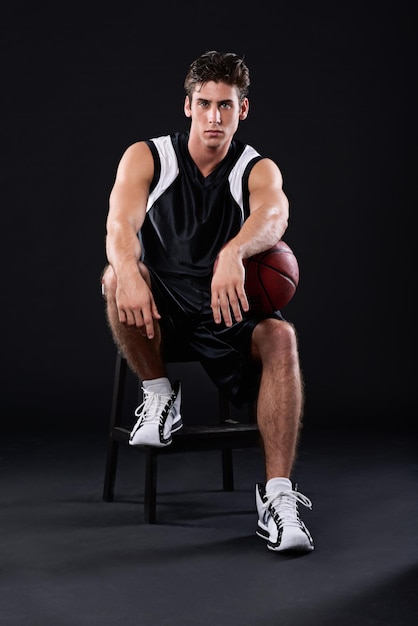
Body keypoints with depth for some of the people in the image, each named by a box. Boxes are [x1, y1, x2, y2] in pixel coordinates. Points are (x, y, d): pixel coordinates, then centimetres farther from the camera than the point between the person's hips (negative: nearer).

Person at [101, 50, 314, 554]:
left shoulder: (258, 170, 0)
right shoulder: (146, 157, 1)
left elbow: (274, 216, -25)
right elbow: (120, 225, -16)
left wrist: (232, 253, -49)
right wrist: (129, 273, -40)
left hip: (224, 311, 0)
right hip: (159, 310, 0)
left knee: (280, 337, -31)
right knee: (116, 277, -32)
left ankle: (277, 496, -30)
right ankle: (158, 395, -9)